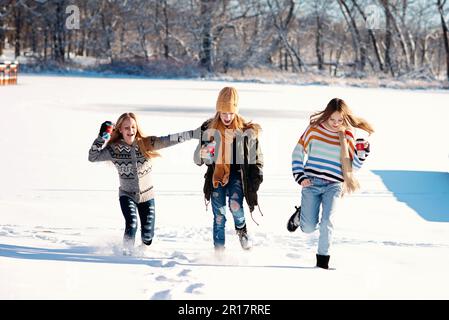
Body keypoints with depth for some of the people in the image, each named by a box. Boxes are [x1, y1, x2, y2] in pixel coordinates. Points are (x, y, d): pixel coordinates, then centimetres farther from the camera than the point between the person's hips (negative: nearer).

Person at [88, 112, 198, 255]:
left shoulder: (146, 144, -10)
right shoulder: (114, 149, -10)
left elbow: (169, 140, -16)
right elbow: (93, 157, -13)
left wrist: (193, 133, -24)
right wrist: (101, 137, -23)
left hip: (147, 195, 1)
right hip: (127, 195, -1)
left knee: (148, 236, 5)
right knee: (131, 224, -25)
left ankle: (144, 249, 40)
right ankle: (127, 252, 0)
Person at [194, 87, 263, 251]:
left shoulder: (246, 130, -2)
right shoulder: (209, 129, 0)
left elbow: (256, 157, 9)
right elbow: (198, 159, 3)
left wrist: (257, 176, -2)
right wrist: (204, 153, -19)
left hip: (237, 174, -1)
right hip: (216, 175, 1)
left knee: (235, 205, -25)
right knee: (219, 216, 0)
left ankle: (242, 229, 6)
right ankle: (219, 251, 10)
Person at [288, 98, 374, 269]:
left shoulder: (348, 135, 2)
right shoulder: (314, 129, -1)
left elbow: (353, 166, 5)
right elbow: (298, 152, 8)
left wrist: (363, 152, -12)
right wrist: (300, 177, 0)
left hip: (333, 186, 0)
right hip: (311, 183, 0)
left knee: (327, 223, -15)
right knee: (308, 228, -1)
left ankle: (323, 259, 1)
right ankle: (300, 214, 33)